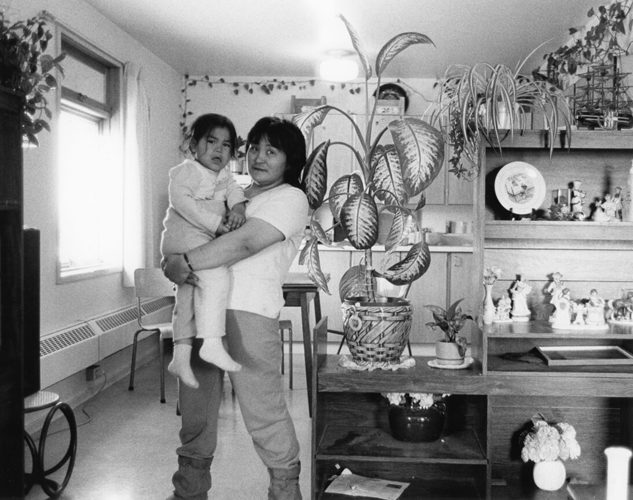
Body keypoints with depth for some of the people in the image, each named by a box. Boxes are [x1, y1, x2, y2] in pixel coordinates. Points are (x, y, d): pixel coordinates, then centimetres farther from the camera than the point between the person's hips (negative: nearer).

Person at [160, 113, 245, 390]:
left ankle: (180, 357, 22)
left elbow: (233, 189, 5)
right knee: (216, 275, -30)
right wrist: (215, 223, -27)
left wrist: (237, 208, -19)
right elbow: (180, 199, -21)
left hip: (203, 239, 10)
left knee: (187, 299, 13)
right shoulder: (187, 170, -6)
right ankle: (212, 343, -33)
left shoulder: (223, 174, 19)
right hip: (183, 235, -10)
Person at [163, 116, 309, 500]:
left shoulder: (291, 199, 0)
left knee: (262, 405, -4)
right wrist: (172, 262, 2)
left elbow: (243, 244, -14)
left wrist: (185, 263, -12)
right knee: (195, 401, 10)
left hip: (249, 311, -6)